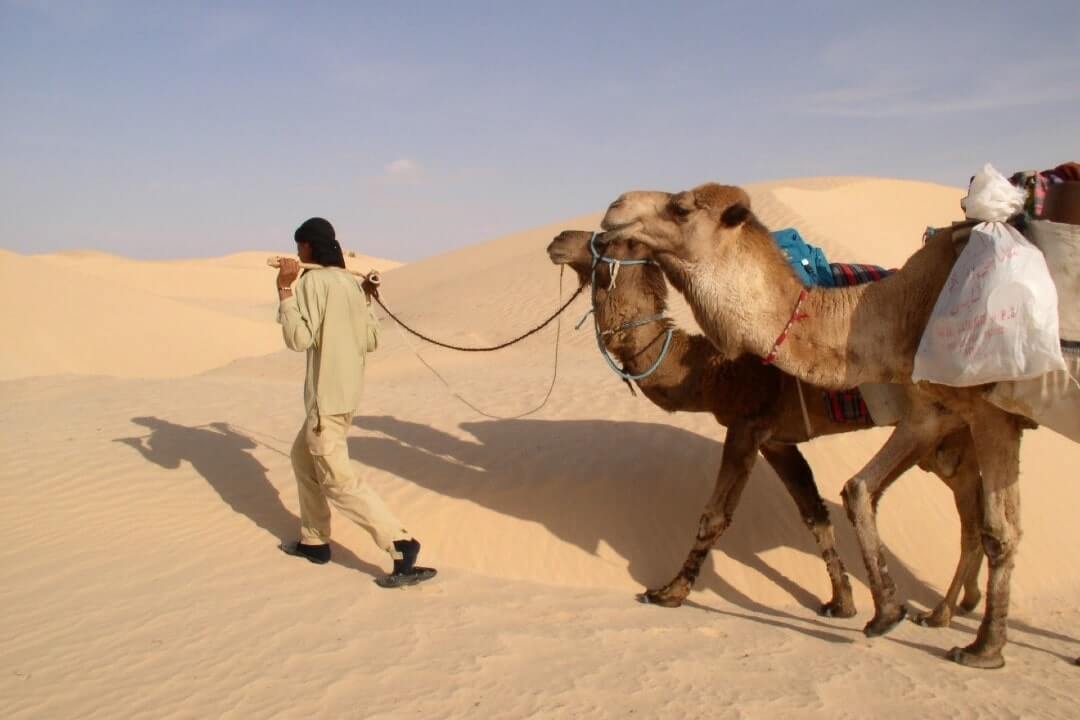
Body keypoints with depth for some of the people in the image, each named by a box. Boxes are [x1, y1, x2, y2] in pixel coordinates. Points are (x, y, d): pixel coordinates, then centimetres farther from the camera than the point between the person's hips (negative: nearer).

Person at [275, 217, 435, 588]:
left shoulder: (313, 281, -14)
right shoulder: (350, 281, 9)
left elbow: (299, 338, -22)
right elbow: (370, 340, 13)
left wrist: (285, 289, -18)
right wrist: (367, 302, 25)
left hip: (326, 394, -9)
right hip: (347, 390, 9)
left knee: (337, 478, -6)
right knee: (303, 456, 24)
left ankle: (401, 544, -13)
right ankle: (314, 540, 30)